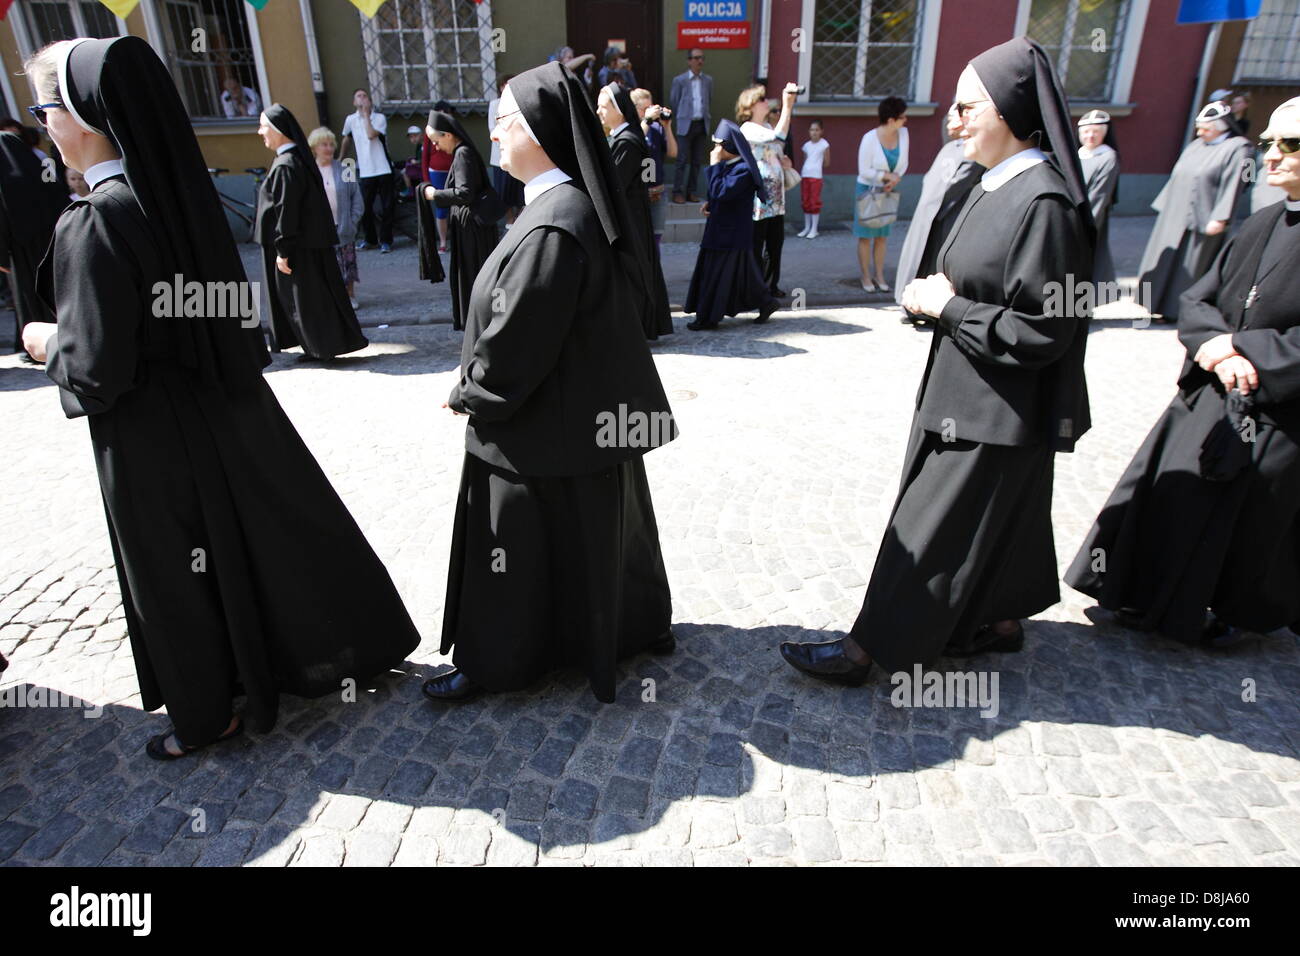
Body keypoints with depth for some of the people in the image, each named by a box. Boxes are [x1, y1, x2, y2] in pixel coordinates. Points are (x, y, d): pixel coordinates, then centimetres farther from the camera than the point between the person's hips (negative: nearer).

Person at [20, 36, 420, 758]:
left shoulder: (94, 225, -22)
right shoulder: (183, 195, 0)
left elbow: (95, 370, -22)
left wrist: (47, 343, -1)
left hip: (154, 440, -7)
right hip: (229, 413, 7)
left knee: (179, 574, 11)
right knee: (274, 533, 19)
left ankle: (210, 712, 31)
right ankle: (329, 655, 37)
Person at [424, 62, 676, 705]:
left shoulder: (549, 229, -26)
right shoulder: (579, 205, 5)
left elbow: (513, 344, -25)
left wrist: (467, 394, -6)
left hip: (545, 427, -9)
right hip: (593, 410, 9)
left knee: (522, 549, 8)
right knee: (603, 530, 23)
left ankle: (495, 662, 29)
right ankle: (638, 625, 43)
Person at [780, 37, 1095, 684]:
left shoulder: (1043, 203, -22)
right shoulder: (999, 183, 6)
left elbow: (1042, 331, -23)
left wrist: (948, 307, -17)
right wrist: (940, 293, 0)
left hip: (995, 412, -9)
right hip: (971, 395, 9)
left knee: (931, 530, 0)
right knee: (997, 515, 21)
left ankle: (866, 650, 12)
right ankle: (1001, 622, 40)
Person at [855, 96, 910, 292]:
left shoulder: (903, 133, -7)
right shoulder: (870, 138, -21)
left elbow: (903, 163, 2)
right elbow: (864, 171, -18)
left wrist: (895, 179, -17)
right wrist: (888, 176, -21)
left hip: (888, 191, 5)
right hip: (868, 190, -5)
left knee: (882, 236, 11)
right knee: (866, 236, 4)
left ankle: (880, 276, 19)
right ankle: (866, 277, 13)